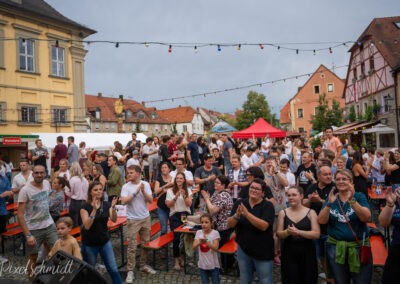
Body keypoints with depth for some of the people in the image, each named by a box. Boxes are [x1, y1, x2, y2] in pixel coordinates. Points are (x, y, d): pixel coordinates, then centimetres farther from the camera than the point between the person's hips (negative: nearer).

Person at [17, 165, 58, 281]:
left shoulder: (47, 183, -1)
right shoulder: (25, 190, -17)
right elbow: (20, 214, -17)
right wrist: (28, 235, -21)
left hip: (49, 226, 4)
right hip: (33, 229, -4)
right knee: (33, 258, 10)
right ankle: (31, 280, 32)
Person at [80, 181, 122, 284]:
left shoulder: (106, 204, -2)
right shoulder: (85, 206, -11)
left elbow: (114, 219, -15)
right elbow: (87, 225, -22)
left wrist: (113, 207, -32)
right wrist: (94, 209, -31)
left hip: (105, 242, 2)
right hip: (89, 244, -2)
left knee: (113, 269, 3)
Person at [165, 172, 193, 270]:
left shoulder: (188, 190, 10)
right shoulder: (170, 191, 6)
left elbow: (189, 204, 0)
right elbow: (168, 205, -1)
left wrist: (184, 196, -15)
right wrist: (176, 197, -14)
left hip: (186, 214, 2)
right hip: (175, 215, -1)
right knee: (176, 237, -17)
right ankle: (177, 260, -1)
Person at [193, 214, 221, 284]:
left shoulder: (215, 233, -11)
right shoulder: (198, 232, -2)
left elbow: (216, 248, -18)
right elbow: (194, 247, -7)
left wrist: (206, 242, -33)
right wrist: (199, 242, -28)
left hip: (213, 265, -3)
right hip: (202, 265, 3)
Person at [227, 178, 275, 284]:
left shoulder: (268, 206, -11)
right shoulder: (240, 203, -2)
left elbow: (263, 226, -24)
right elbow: (230, 224, -4)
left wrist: (247, 214, -32)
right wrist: (237, 216, -24)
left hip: (263, 252, -3)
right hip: (243, 249, 3)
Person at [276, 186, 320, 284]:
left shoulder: (311, 212, -4)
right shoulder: (283, 213, 0)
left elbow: (316, 234, -10)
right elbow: (279, 234, 0)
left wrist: (298, 232, -23)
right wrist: (287, 232, -21)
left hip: (307, 252, -1)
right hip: (288, 253, 1)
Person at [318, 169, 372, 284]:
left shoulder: (359, 196, -4)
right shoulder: (331, 198, 2)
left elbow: (367, 218, -20)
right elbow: (321, 221, -9)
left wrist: (352, 200, -31)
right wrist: (329, 204, -22)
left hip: (359, 246, -2)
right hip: (335, 247, 2)